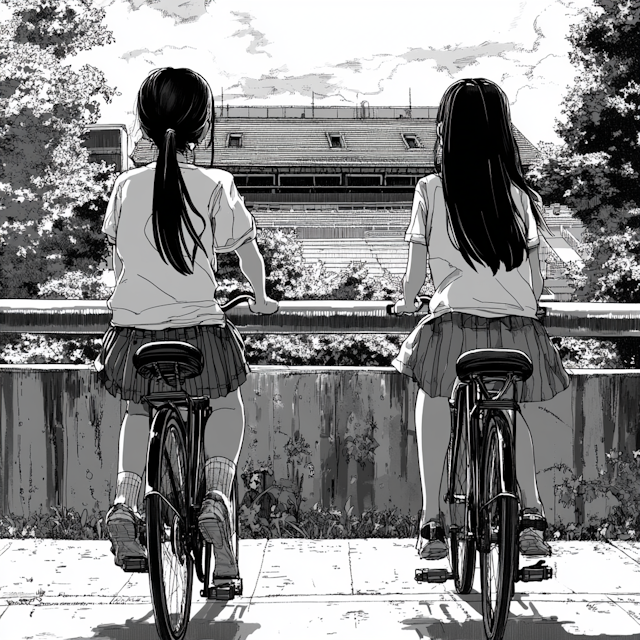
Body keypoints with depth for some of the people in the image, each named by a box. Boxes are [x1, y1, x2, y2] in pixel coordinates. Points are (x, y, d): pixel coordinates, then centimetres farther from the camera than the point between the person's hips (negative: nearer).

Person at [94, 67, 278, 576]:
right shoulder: (214, 186, -4)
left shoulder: (127, 186, 5)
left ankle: (126, 496, 9)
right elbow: (247, 249, 6)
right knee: (227, 408, 24)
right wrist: (261, 297, 25)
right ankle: (216, 492, -1)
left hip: (132, 331, 3)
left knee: (138, 412, 30)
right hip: (199, 329, -2)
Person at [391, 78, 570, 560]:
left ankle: (432, 525, 14)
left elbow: (415, 276, 3)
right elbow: (537, 280, 10)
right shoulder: (522, 195, 6)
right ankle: (532, 517, 14)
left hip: (453, 326, -2)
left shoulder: (431, 191, 0)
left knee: (433, 403, 20)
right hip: (518, 331, 3)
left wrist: (406, 302, 24)